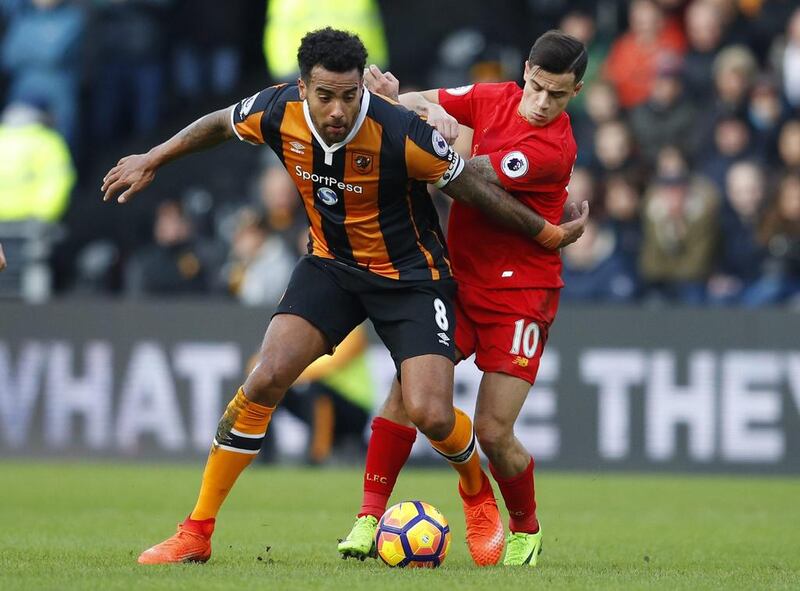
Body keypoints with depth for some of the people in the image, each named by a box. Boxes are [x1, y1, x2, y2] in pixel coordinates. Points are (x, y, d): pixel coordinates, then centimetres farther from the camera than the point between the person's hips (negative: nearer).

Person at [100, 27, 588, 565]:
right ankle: (196, 534, -4)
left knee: (430, 415, -17)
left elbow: (473, 188, -16)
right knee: (266, 379, -14)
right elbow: (219, 124, 6)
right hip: (332, 264, 3)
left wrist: (548, 233, -7)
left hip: (411, 274, -3)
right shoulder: (280, 112, -18)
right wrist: (150, 162, 16)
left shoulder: (400, 133, -29)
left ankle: (478, 493, 20)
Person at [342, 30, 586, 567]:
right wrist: (426, 107, -14)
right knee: (408, 387, -14)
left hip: (520, 292, -5)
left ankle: (526, 532, 17)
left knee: (494, 432, -9)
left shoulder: (553, 149, -20)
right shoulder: (494, 98, 1)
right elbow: (419, 102, 11)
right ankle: (370, 518, -10)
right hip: (459, 277, 5)